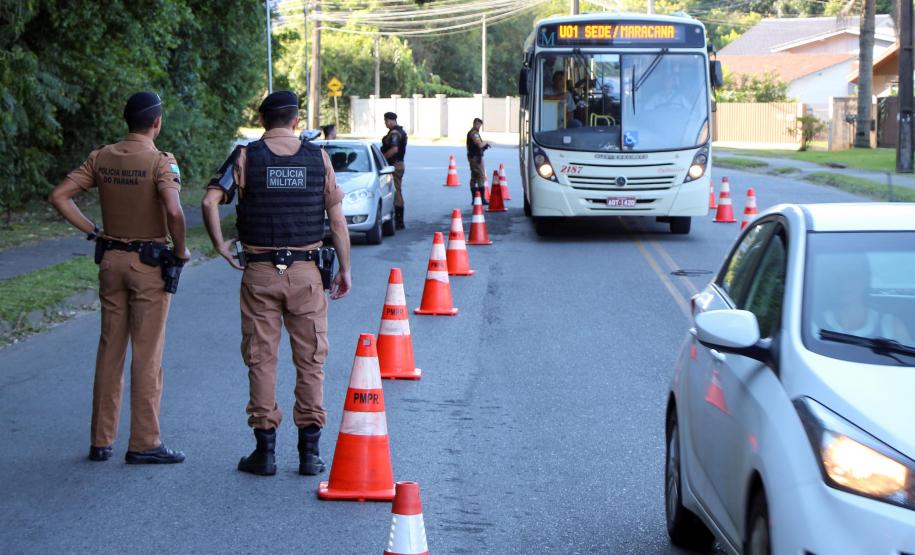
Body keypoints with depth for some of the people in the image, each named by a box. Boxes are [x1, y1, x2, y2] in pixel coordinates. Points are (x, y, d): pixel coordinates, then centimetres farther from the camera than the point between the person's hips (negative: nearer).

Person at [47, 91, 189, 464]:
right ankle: (144, 443, 3)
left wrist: (93, 231, 6)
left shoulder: (101, 158, 3)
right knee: (147, 354, 0)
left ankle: (101, 441, 15)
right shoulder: (161, 162, -14)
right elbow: (174, 211, -28)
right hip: (149, 261, -5)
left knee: (110, 350, 12)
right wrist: (180, 250, -13)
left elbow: (59, 196, 2)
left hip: (111, 259, 5)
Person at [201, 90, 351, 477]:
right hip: (305, 271, 1)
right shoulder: (317, 157, 3)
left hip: (260, 271, -1)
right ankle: (310, 452, 7)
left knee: (261, 359, 6)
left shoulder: (245, 156, -1)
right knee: (310, 359, 7)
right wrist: (344, 269, 8)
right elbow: (337, 216, 2)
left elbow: (210, 201, -12)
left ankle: (265, 451, 6)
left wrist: (220, 246, 0)